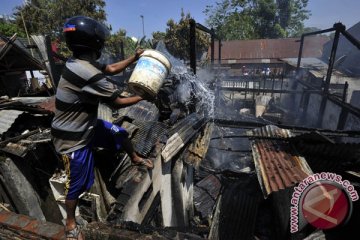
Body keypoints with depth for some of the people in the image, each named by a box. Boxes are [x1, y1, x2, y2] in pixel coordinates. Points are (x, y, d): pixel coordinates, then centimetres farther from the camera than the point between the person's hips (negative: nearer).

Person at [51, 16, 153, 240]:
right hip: (73, 138, -9)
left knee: (120, 134, 20)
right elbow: (118, 102, -22)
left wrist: (134, 57, 10)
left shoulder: (81, 62, -2)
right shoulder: (89, 74, -32)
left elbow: (112, 69, 12)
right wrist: (142, 96, -6)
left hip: (87, 125, 9)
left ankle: (135, 159, 48)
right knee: (77, 184, 9)